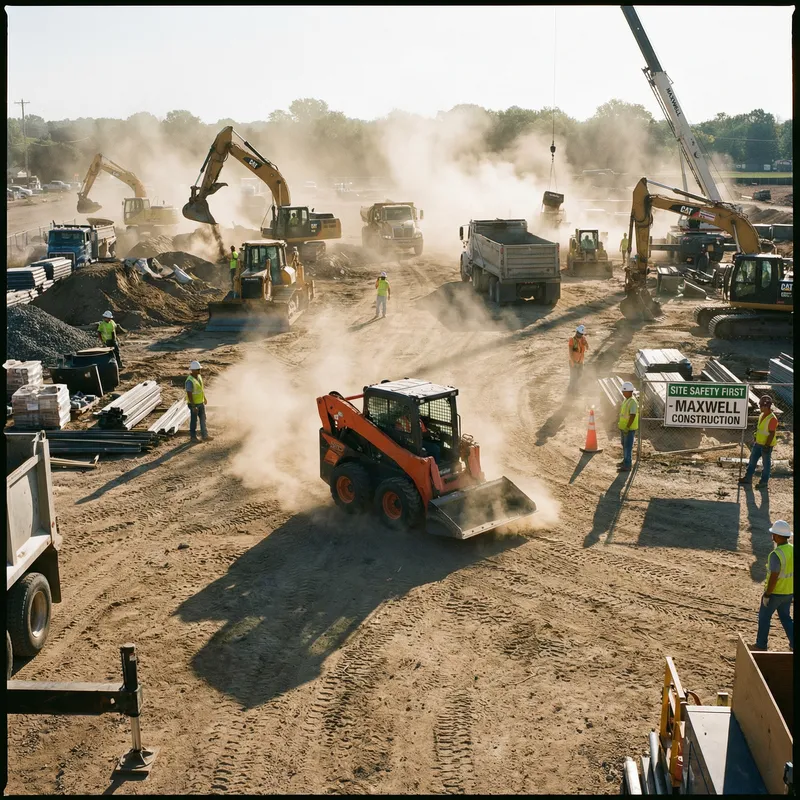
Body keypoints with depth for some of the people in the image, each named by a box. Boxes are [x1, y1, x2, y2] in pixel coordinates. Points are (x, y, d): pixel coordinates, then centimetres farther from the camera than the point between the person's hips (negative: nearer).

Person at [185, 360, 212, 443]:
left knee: (203, 419, 13)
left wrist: (204, 398, 22)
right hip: (194, 404, -8)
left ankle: (205, 435, 21)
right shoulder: (190, 381, -26)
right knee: (194, 421, 6)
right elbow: (189, 394, -26)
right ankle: (193, 437, 19)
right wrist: (193, 406, -25)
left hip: (201, 403, 8)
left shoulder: (198, 376, 1)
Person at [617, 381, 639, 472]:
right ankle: (625, 461, 32)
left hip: (630, 428, -10)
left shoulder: (633, 402, -20)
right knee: (624, 445, 19)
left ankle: (627, 466, -2)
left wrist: (627, 427, -26)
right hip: (623, 427, 10)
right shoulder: (626, 400, 11)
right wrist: (621, 425, 21)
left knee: (628, 446, -6)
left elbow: (633, 416, -24)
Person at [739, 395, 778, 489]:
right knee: (752, 460, 15)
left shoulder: (772, 419, -22)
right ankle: (748, 477, 26)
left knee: (766, 464, 6)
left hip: (766, 445, -8)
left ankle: (764, 482, 17)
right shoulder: (761, 415, 5)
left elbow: (772, 433, -22)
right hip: (758, 443, 9)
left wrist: (767, 446, -21)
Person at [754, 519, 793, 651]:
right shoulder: (793, 550, -4)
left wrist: (766, 595, -15)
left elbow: (773, 577, -26)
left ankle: (761, 645, 23)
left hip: (774, 592, -7)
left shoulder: (776, 554, -28)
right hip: (788, 592, 7)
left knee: (764, 617, 12)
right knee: (785, 617, 23)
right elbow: (792, 571, 6)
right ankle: (794, 644, 20)